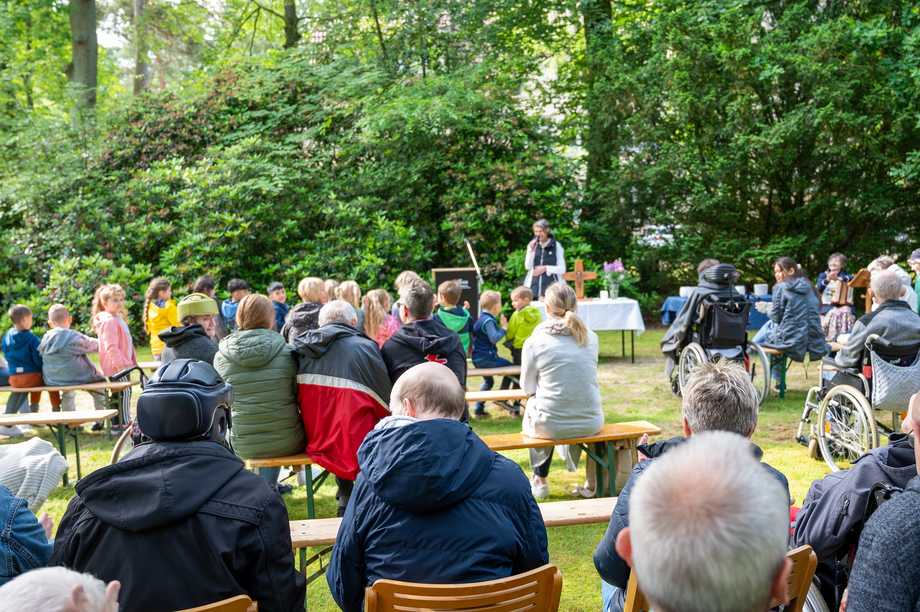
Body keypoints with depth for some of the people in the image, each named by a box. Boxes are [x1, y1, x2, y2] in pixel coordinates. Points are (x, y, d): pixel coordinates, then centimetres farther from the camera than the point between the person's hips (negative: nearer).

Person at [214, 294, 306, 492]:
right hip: (288, 443, -2)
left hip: (243, 446, 2)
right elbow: (301, 395, -1)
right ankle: (269, 487, 39)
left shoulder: (220, 357, -5)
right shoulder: (285, 351, -9)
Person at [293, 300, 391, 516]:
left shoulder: (301, 348, 3)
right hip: (357, 448, -5)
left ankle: (345, 504, 28)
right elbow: (385, 403, -4)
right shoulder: (364, 347, -10)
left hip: (316, 444, 6)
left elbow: (301, 401, 13)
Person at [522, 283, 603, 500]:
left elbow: (528, 388, 1)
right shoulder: (590, 337, 1)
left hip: (550, 426, -2)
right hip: (591, 424, 3)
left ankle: (539, 480, 36)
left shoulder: (535, 342, -9)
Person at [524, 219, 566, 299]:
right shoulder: (533, 245, 9)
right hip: (533, 287, 3)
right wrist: (531, 250, -7)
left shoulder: (556, 246, 0)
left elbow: (562, 269, -1)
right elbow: (528, 267, 4)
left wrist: (546, 268, -12)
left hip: (551, 286, -2)